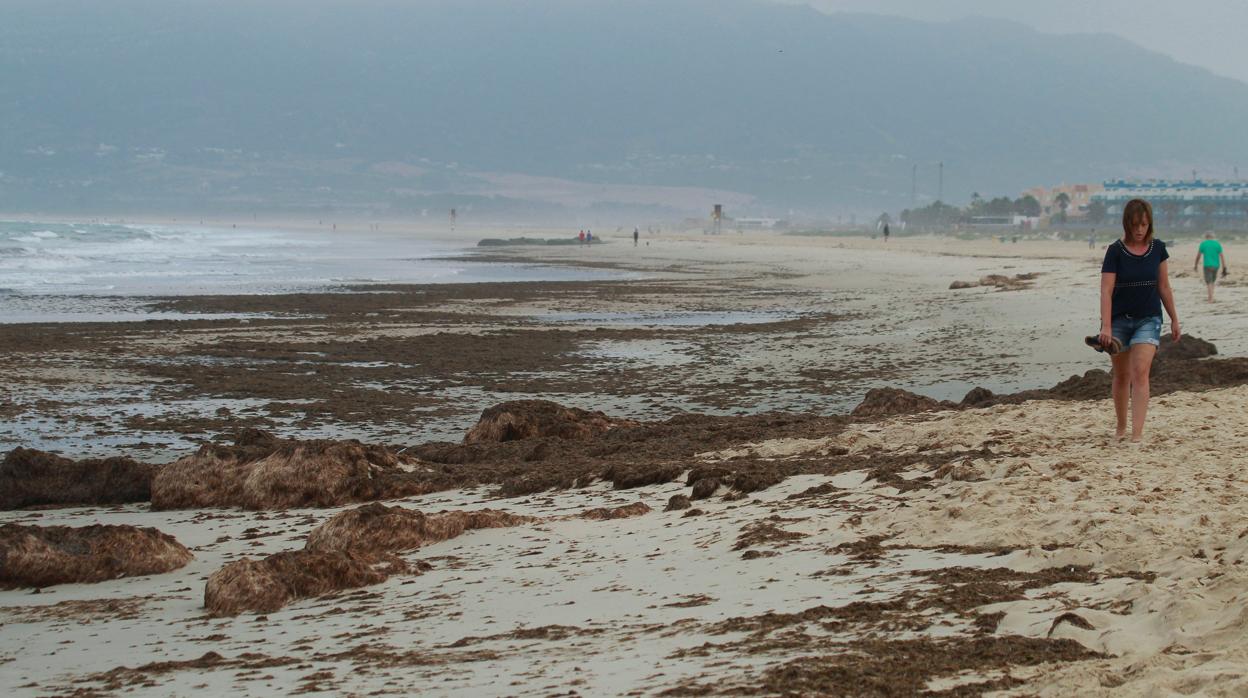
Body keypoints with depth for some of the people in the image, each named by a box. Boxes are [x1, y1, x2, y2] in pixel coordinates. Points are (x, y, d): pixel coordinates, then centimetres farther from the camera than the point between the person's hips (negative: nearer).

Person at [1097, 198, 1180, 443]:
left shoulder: (1157, 248, 0)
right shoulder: (1116, 251, -9)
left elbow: (1164, 287, 10)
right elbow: (1106, 290, -14)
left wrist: (1174, 319, 13)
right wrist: (1106, 327, -22)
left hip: (1149, 319, 0)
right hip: (1120, 319, 0)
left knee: (1140, 373, -15)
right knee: (1121, 376, 11)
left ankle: (1137, 434, -20)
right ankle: (1121, 428, 29)